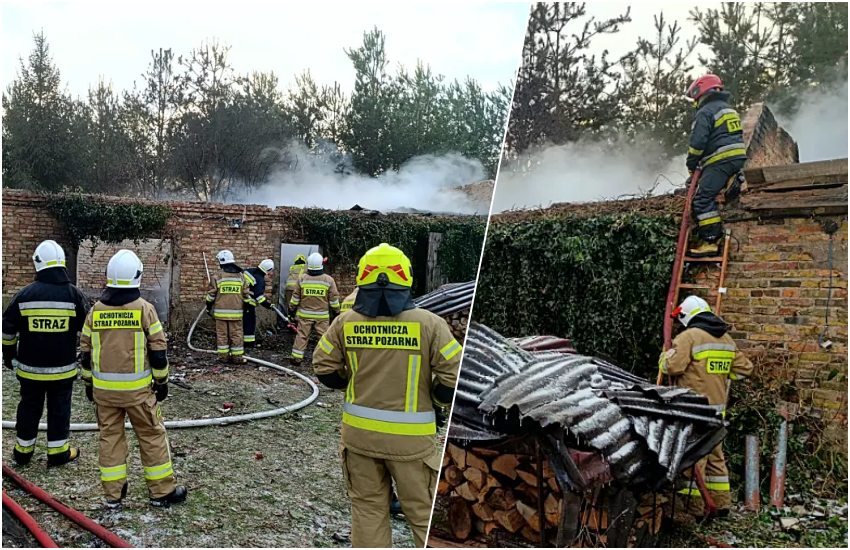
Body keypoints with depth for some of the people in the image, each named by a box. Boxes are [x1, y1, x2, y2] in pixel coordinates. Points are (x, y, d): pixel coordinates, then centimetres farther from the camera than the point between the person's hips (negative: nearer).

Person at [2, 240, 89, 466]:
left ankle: (23, 451, 27)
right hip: (62, 369, -1)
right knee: (59, 409, 9)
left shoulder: (24, 294, -5)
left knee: (29, 408, 16)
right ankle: (58, 452, 15)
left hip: (30, 368, 1)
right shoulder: (74, 294, -8)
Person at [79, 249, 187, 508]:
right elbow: (158, 351, -7)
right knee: (152, 436, 7)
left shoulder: (95, 310, 0)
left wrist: (88, 383, 19)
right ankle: (162, 491, 14)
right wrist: (162, 381, 4)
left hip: (103, 388, 3)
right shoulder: (144, 308, -10)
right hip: (137, 388, -3)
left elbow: (86, 351, 7)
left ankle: (113, 493, 19)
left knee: (110, 436, 13)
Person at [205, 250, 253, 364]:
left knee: (222, 334, 8)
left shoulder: (217, 278, -5)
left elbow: (211, 295, 0)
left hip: (221, 312, -1)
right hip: (236, 312, 1)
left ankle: (223, 356, 11)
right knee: (236, 334, 5)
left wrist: (208, 307, 14)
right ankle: (237, 357, 7)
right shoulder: (241, 277, 2)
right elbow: (246, 295, 5)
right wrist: (252, 303, 20)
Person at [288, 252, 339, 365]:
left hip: (304, 314, 1)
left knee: (302, 336, 8)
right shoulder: (328, 280, -6)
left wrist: (291, 309, 17)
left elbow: (295, 298, 3)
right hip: (322, 315, -1)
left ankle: (296, 358, 10)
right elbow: (334, 299, -1)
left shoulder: (302, 279, -3)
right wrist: (337, 311, 12)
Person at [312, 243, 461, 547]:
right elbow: (456, 374, -13)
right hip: (410, 438, -3)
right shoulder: (428, 323, -13)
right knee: (424, 513, 10)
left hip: (358, 432, 3)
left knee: (367, 508, 17)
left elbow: (324, 368, 4)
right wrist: (434, 400, 5)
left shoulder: (345, 322, -5)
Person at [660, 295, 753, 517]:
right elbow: (744, 368, 15)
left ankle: (694, 506, 3)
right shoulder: (727, 339, 13)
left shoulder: (689, 336, -12)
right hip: (718, 407, 8)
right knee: (715, 455, 18)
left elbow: (672, 366, -19)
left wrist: (665, 356, 1)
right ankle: (721, 503, 26)